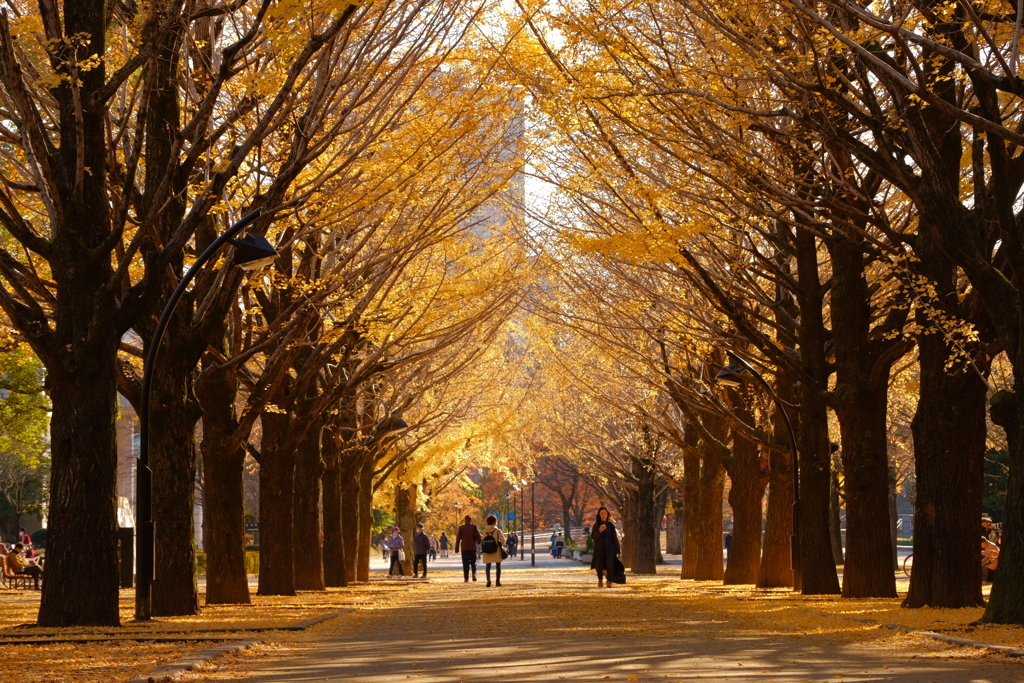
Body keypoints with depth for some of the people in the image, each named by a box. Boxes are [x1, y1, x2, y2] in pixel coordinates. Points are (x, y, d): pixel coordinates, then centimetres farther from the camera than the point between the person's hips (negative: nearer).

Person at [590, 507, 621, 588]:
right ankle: (600, 581, 22)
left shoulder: (611, 525, 9)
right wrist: (599, 531, -26)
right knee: (599, 565, 1)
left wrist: (618, 550, 9)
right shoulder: (596, 525, 3)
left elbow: (615, 537, 12)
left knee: (610, 565, -14)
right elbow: (592, 536, -7)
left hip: (609, 548, 1)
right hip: (599, 549, -1)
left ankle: (609, 582, -13)